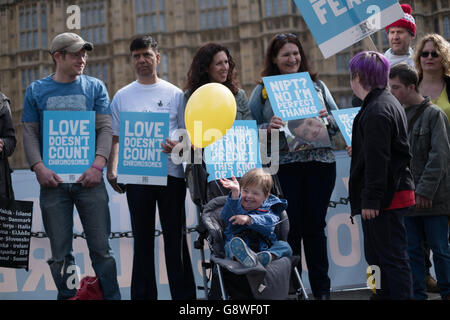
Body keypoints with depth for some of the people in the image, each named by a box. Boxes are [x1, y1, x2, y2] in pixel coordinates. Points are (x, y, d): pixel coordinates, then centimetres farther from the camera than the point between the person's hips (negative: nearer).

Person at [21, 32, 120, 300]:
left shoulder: (95, 87, 8)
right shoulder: (37, 90, 9)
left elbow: (106, 128, 2)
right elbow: (30, 133, 6)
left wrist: (98, 165, -12)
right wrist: (39, 168, -10)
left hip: (89, 179, 0)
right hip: (53, 181, 1)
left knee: (101, 248, 0)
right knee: (60, 253, 4)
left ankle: (111, 296, 8)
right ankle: (67, 297, 14)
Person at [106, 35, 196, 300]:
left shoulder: (175, 94, 7)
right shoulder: (122, 96, 11)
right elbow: (115, 138, 12)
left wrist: (178, 145, -16)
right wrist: (112, 169, -2)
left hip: (170, 172, -1)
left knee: (176, 237, 1)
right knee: (142, 239, 6)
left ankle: (184, 294, 7)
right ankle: (143, 295, 13)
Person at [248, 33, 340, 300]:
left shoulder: (316, 85, 13)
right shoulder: (263, 90, 7)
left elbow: (338, 120, 13)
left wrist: (327, 119, -9)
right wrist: (268, 128, -16)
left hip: (320, 163, 2)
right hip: (283, 166, -2)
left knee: (316, 227, 7)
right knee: (290, 228, -1)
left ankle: (322, 289, 15)